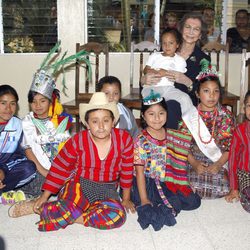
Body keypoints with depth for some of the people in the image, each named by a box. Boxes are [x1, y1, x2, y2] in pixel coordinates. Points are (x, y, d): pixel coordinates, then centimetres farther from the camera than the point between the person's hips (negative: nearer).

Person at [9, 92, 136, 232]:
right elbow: (59, 168, 0)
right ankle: (35, 207, -8)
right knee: (72, 209, -36)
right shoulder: (78, 141, -10)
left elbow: (127, 170, 2)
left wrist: (126, 199, 9)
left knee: (118, 215, -29)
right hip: (78, 185, -2)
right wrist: (45, 196, 2)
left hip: (106, 190, 3)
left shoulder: (124, 138, -9)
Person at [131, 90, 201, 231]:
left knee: (194, 201, -7)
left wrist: (185, 186, 0)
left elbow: (177, 164, 9)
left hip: (168, 182, 6)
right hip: (148, 183, -6)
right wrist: (144, 199, -16)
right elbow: (140, 171, -12)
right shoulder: (141, 141, -11)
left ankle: (158, 207, -1)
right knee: (177, 203, -23)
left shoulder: (172, 136, 3)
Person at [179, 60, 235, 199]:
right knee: (194, 186, -23)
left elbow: (231, 145, -1)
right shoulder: (189, 115, -1)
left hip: (219, 161, 1)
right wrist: (194, 163, -14)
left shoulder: (226, 115, 1)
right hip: (195, 160, -1)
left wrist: (218, 164, -13)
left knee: (220, 187, -21)